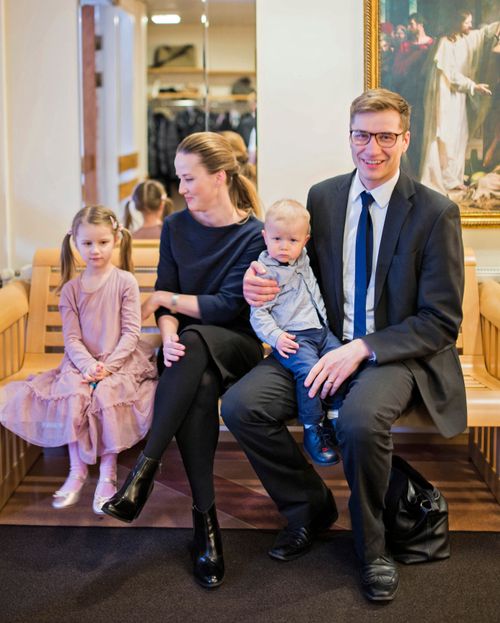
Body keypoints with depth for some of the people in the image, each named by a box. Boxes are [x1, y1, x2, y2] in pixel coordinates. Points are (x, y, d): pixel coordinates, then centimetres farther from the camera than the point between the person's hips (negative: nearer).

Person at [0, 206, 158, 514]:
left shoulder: (125, 281, -3)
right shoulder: (71, 288, 6)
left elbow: (131, 332, -7)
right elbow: (71, 338, 1)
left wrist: (108, 365, -18)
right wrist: (88, 365, -18)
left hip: (121, 360, -3)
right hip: (82, 362, 3)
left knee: (106, 394, -31)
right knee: (71, 395, -27)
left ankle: (108, 474, -18)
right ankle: (77, 471, -14)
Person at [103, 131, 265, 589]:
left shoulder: (254, 235, -6)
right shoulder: (176, 227, 8)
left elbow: (228, 306, -13)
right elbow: (166, 300, 4)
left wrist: (165, 299, -5)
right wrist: (167, 337, -18)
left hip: (237, 345, -2)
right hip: (190, 349, 3)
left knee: (195, 340, -38)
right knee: (200, 388, -34)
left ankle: (144, 469, -36)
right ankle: (205, 518, -31)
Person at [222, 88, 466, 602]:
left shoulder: (435, 212, -6)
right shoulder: (322, 197, 7)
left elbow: (441, 322, -8)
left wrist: (362, 349, -21)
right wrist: (262, 285, -7)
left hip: (396, 354, -4)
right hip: (325, 346, 5)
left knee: (360, 419, -36)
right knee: (240, 405, -19)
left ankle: (370, 544, -5)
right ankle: (310, 506, 7)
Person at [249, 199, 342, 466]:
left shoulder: (303, 261, 15)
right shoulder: (265, 271, -5)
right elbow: (259, 313, -8)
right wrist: (275, 336, -21)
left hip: (320, 330, 8)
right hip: (291, 338, -7)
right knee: (309, 370, -30)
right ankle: (312, 431, -17)